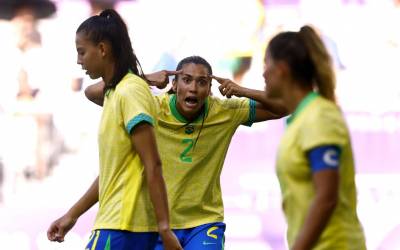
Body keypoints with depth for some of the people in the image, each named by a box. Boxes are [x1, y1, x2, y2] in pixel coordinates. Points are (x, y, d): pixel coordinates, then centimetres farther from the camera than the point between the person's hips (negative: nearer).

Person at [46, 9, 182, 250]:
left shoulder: (130, 91, -12)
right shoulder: (114, 92, 17)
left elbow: (152, 165, -17)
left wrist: (164, 228, -20)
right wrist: (72, 215, 24)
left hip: (124, 228, -9)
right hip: (115, 222, 9)